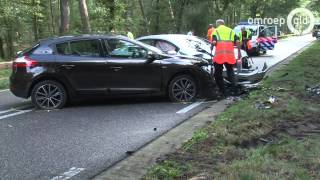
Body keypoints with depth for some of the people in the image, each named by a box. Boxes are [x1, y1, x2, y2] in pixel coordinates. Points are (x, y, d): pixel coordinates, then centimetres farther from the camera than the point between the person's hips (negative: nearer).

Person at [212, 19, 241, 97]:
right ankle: (234, 87, -3)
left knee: (218, 73, 9)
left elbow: (214, 42, -8)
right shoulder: (231, 30, 17)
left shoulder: (216, 31, 8)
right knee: (230, 71, 17)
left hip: (219, 54, -3)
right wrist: (239, 52, 12)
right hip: (230, 54, 3)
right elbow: (237, 42, 5)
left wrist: (212, 46, 13)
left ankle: (223, 92, 8)